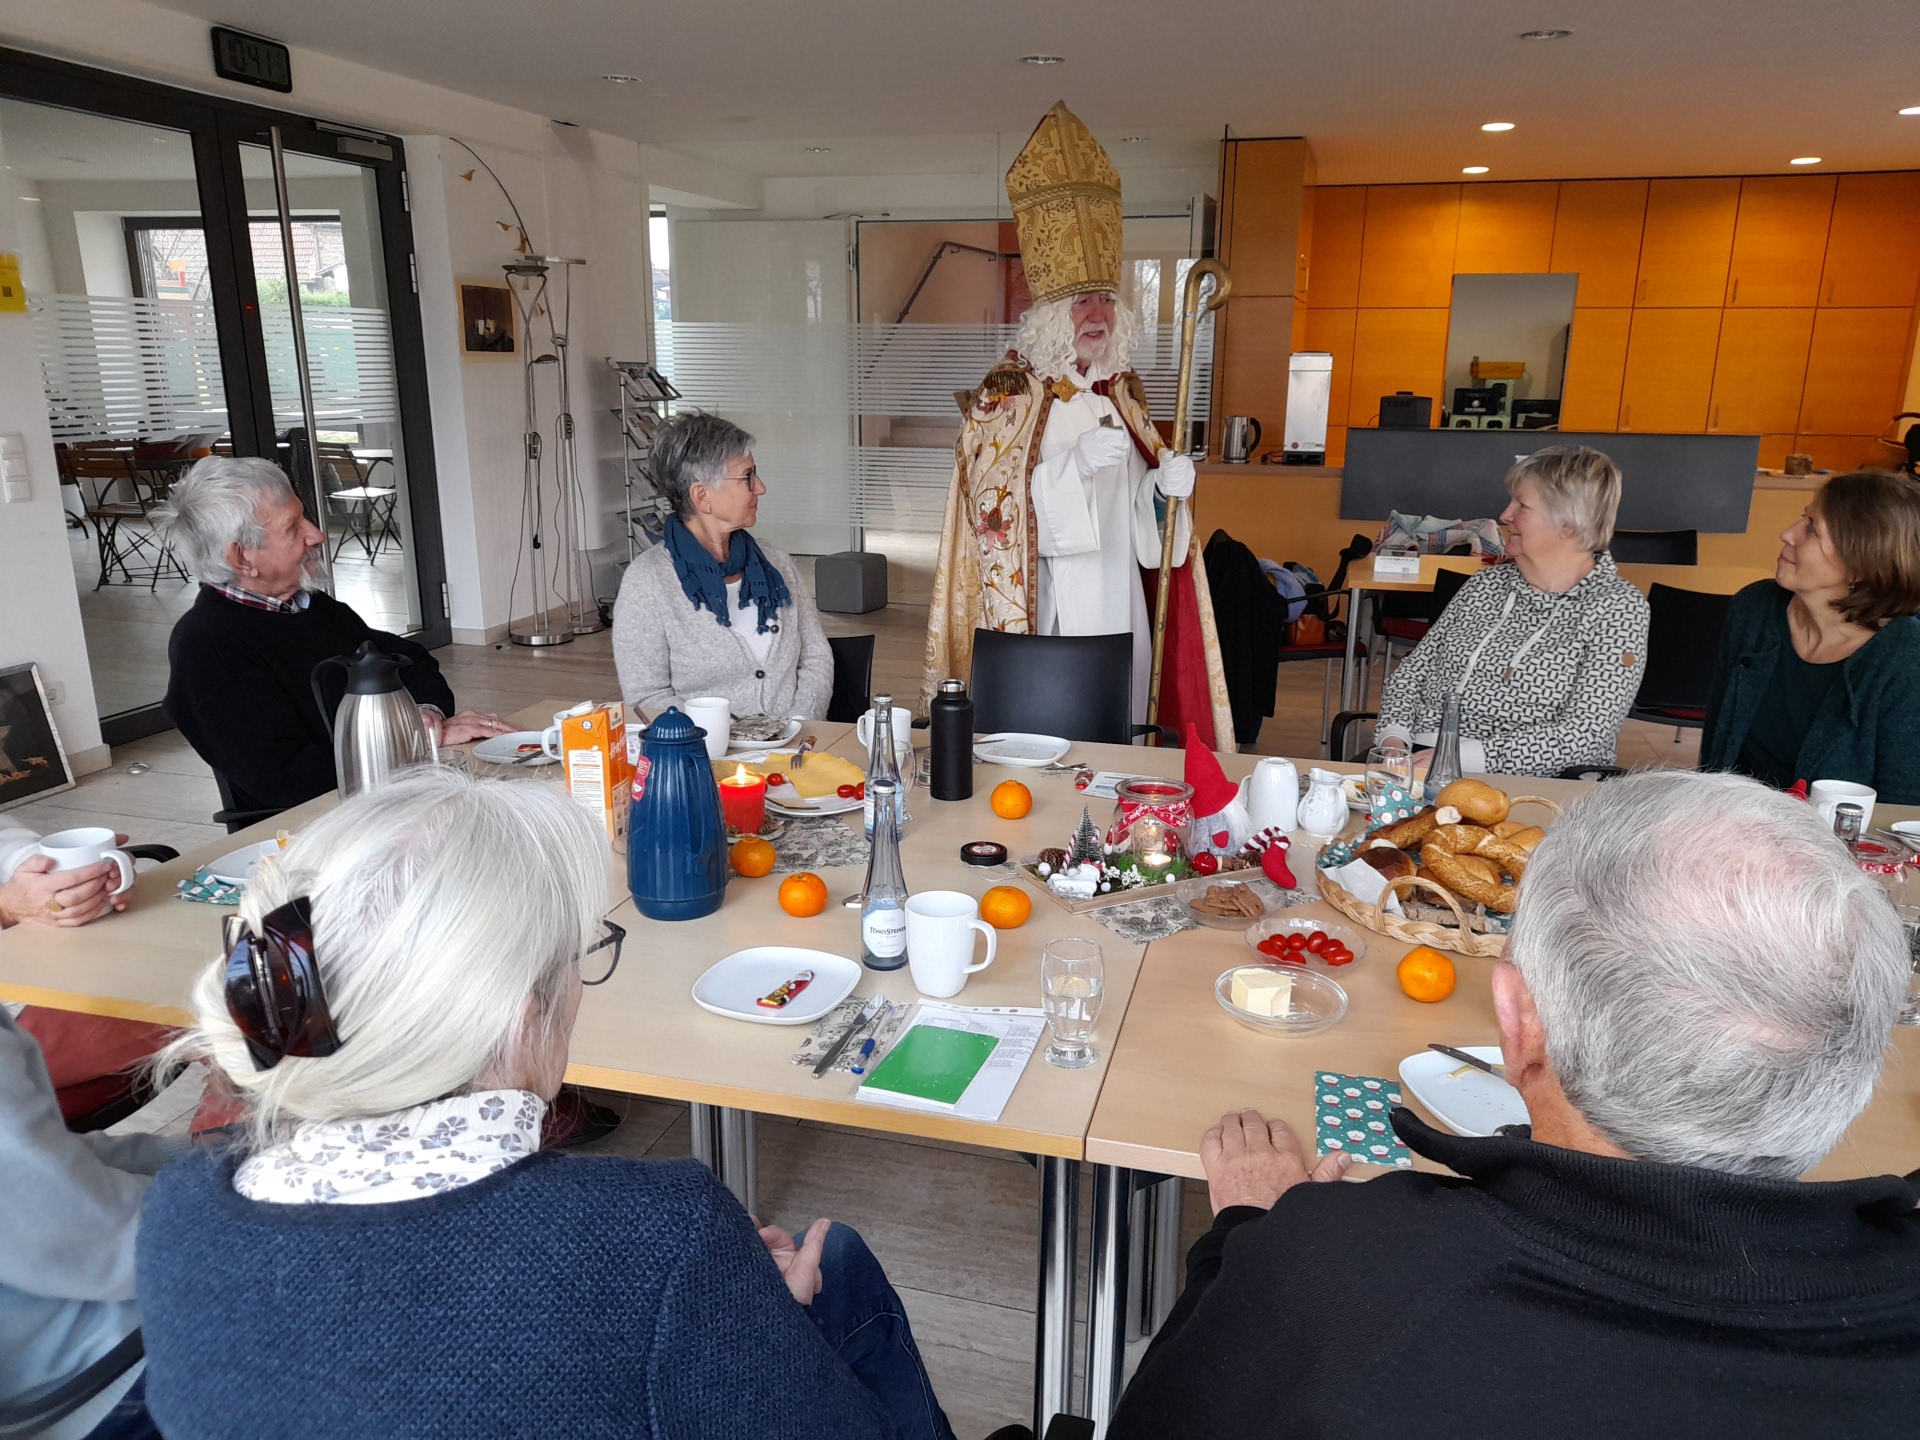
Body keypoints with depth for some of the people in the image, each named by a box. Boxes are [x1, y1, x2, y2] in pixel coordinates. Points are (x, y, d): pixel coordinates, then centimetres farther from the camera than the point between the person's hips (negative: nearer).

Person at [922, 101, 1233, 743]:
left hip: (1118, 599, 6)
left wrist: (1165, 482, -5)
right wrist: (1077, 462, -24)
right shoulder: (1007, 394, -5)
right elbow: (990, 501, -13)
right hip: (1044, 602, -5)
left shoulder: (1122, 390, 12)